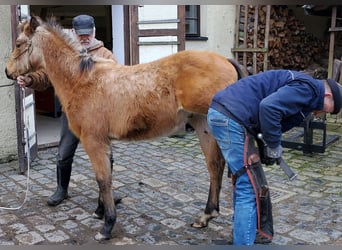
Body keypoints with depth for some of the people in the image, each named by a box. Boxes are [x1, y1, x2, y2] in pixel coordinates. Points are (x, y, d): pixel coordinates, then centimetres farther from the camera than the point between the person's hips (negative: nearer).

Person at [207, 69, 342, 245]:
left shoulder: (300, 85, 26)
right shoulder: (308, 88, -6)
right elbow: (269, 107, -23)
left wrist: (269, 146, 11)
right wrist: (274, 147, -11)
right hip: (232, 119, -11)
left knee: (243, 183, 23)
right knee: (250, 189, -4)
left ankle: (242, 234, 37)